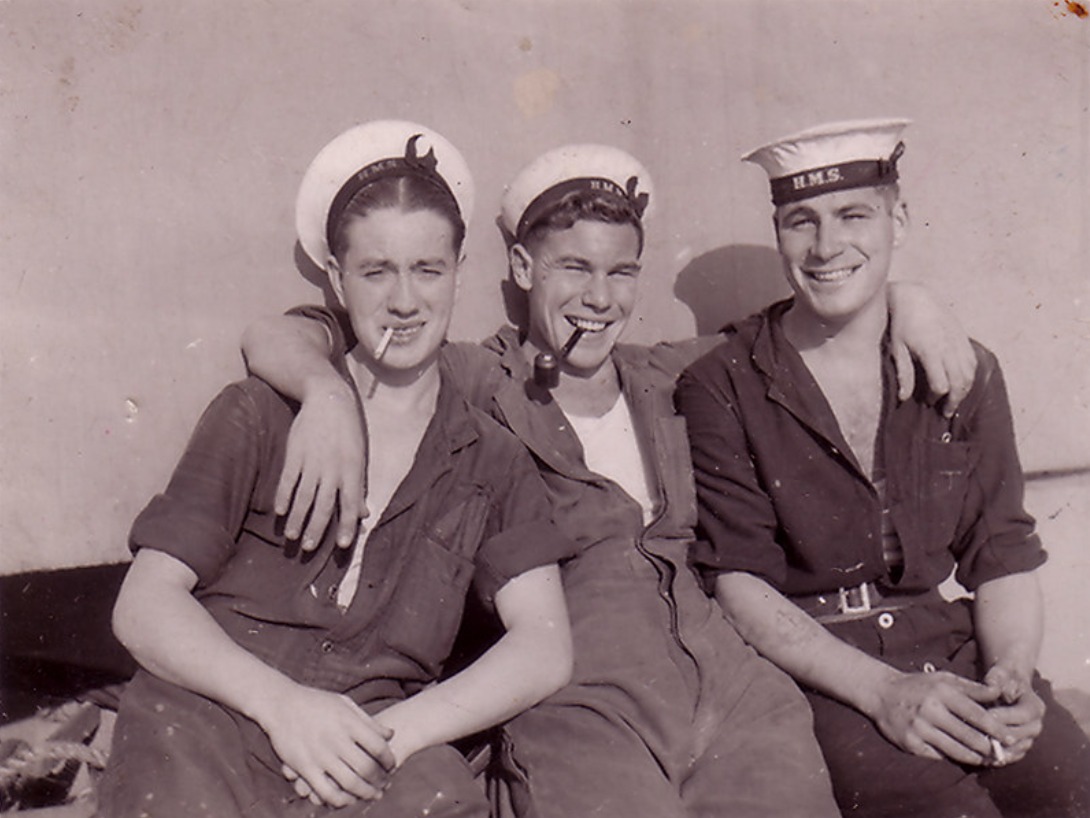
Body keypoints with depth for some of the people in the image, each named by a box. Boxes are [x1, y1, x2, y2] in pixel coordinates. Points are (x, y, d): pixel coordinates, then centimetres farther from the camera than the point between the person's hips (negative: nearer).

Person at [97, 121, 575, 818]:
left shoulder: (492, 461, 15)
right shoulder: (258, 415, 10)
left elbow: (545, 650, 4)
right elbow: (144, 604, 3)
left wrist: (399, 730, -13)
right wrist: (280, 700, -15)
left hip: (369, 753, 0)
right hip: (206, 718, 0)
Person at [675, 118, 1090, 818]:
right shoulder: (723, 386, -1)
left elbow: (1004, 558, 10)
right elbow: (739, 585, -6)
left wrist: (1012, 677, -9)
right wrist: (881, 690, -17)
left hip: (952, 650, 4)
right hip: (810, 672, -4)